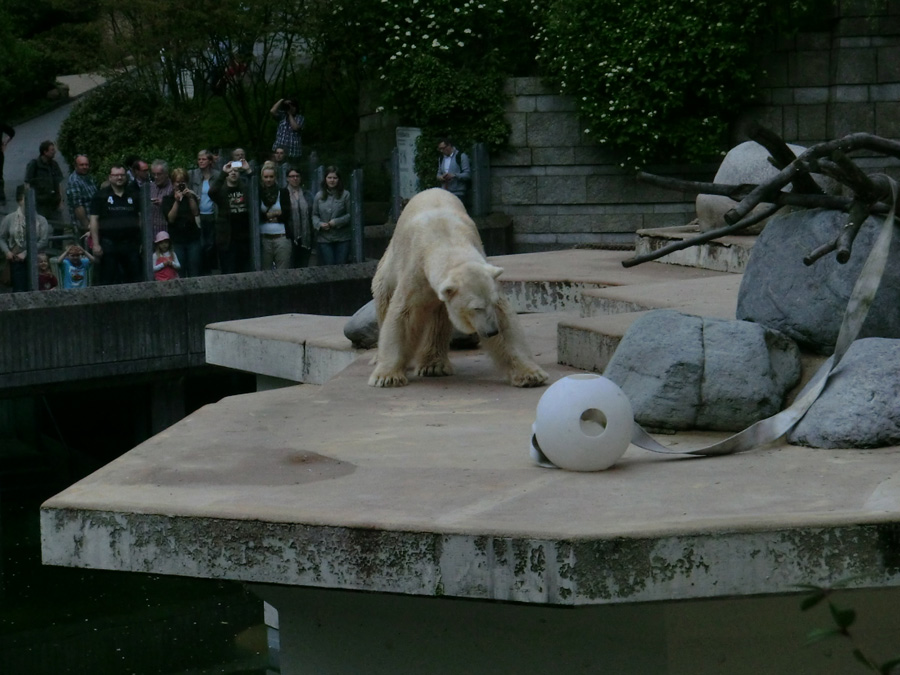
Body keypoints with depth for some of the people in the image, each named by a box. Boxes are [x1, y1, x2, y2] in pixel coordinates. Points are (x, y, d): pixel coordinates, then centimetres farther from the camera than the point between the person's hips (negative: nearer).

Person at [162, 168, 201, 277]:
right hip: (177, 242, -1)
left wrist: (190, 198, -15)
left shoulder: (192, 197, 12)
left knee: (194, 274, -3)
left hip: (193, 240, 1)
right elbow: (170, 218, -7)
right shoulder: (168, 199, 6)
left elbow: (196, 213, -4)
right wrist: (177, 201, -15)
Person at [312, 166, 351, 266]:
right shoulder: (319, 196, 8)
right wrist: (319, 224, -10)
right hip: (324, 238, 2)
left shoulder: (345, 195, -1)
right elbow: (314, 215, 10)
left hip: (342, 239, -2)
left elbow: (350, 214, -3)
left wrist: (337, 222, -13)